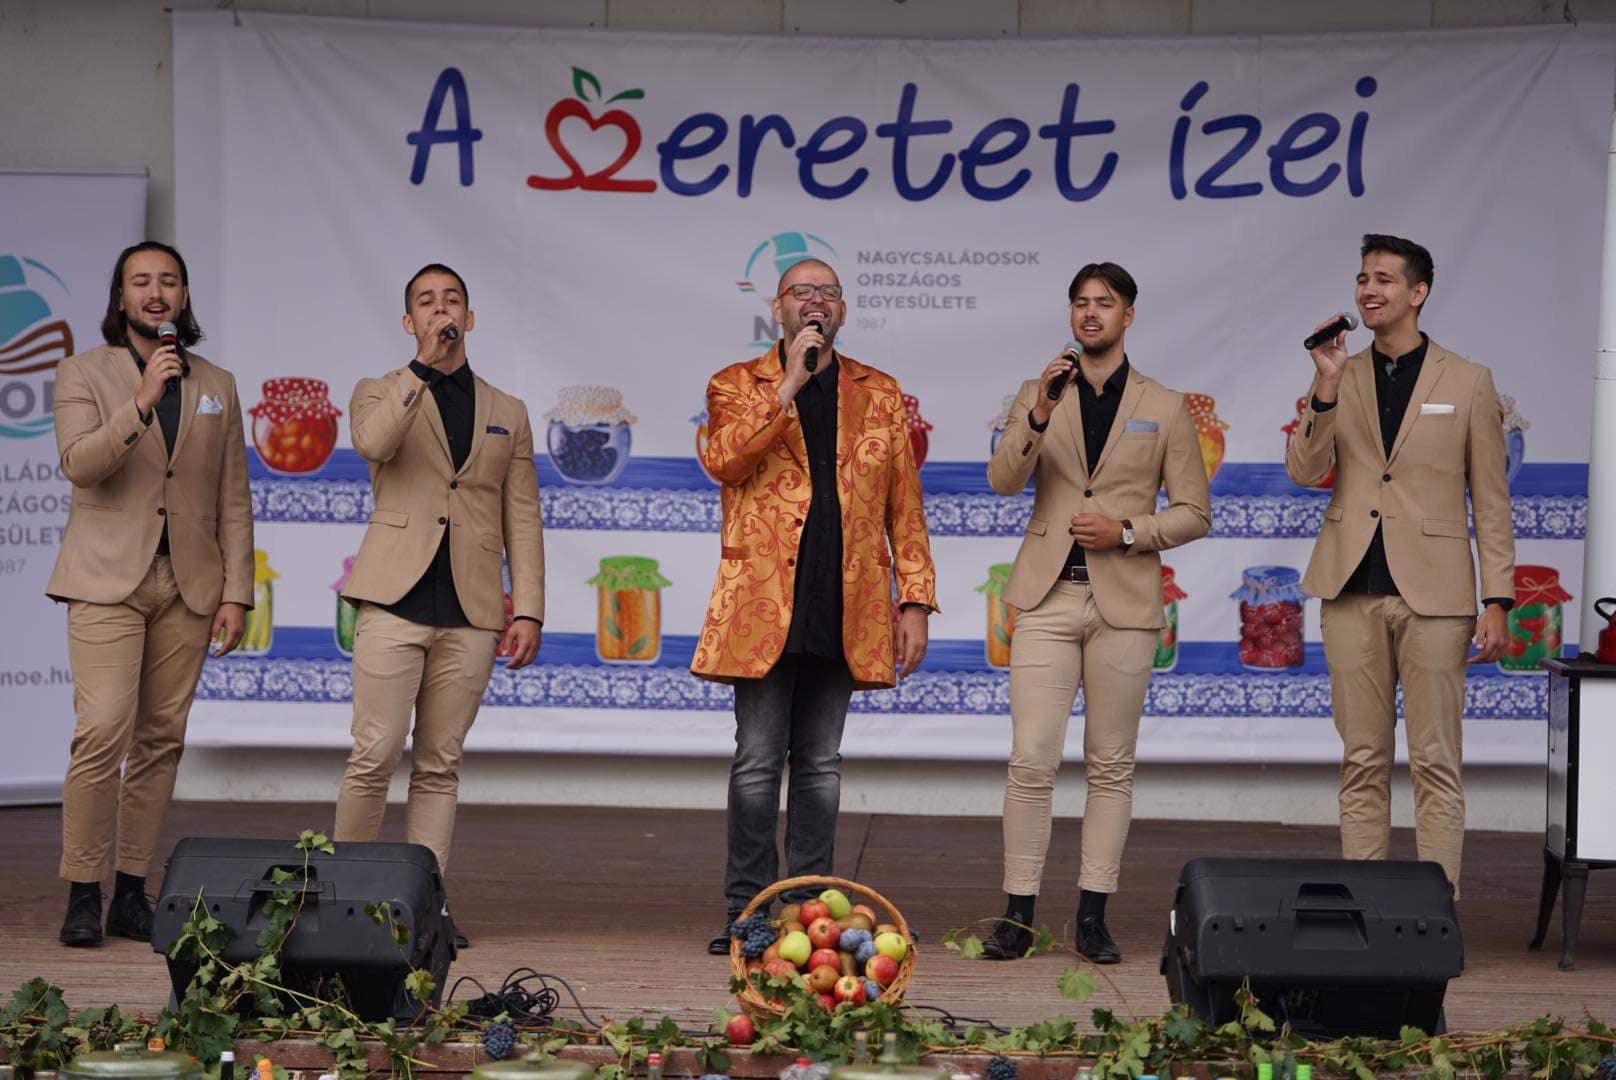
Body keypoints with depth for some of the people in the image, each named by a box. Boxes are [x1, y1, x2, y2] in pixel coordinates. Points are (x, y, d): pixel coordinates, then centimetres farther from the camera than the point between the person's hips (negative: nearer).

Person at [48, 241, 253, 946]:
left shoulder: (216, 386, 14)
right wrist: (140, 405, -25)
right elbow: (78, 462, -12)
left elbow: (234, 501, 13)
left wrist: (236, 592, 5)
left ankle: (131, 894, 8)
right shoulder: (83, 374, 4)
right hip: (108, 582, -3)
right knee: (103, 732, -14)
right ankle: (82, 895, -8)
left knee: (162, 740, 2)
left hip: (188, 585, 3)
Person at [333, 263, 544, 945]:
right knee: (375, 758, -8)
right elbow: (372, 442, -14)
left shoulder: (507, 414, 18)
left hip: (470, 613, 2)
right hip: (396, 603, -2)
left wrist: (528, 610, 4)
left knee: (439, 767, 3)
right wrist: (424, 365, -15)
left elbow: (523, 521, 13)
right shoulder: (380, 394, 11)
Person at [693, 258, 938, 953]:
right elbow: (721, 460, -13)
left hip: (846, 608, 2)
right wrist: (790, 384, -14)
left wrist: (916, 601, 4)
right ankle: (748, 910, 4)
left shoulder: (880, 394, 15)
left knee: (819, 763, 7)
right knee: (757, 761, -2)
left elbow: (904, 506, 12)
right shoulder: (737, 385, 8)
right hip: (763, 604, -2)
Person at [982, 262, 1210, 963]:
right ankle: (1018, 916, -2)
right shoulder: (1039, 394, 9)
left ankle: (1093, 917, 8)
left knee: (1111, 765, 3)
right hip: (1047, 596, 0)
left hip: (1124, 600, 0)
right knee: (1032, 760, -6)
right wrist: (1038, 418, -19)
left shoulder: (1165, 408, 6)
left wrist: (1127, 532, -9)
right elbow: (1003, 482, -4)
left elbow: (1194, 512, 6)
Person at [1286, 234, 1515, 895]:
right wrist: (1328, 388, -12)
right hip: (1353, 591, 3)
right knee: (1362, 761, 7)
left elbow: (1492, 503, 3)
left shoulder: (1468, 383, 3)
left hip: (1432, 591, -3)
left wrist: (1497, 602, -4)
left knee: (1435, 763, -2)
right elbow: (1304, 471, -1)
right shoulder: (1339, 378, 10)